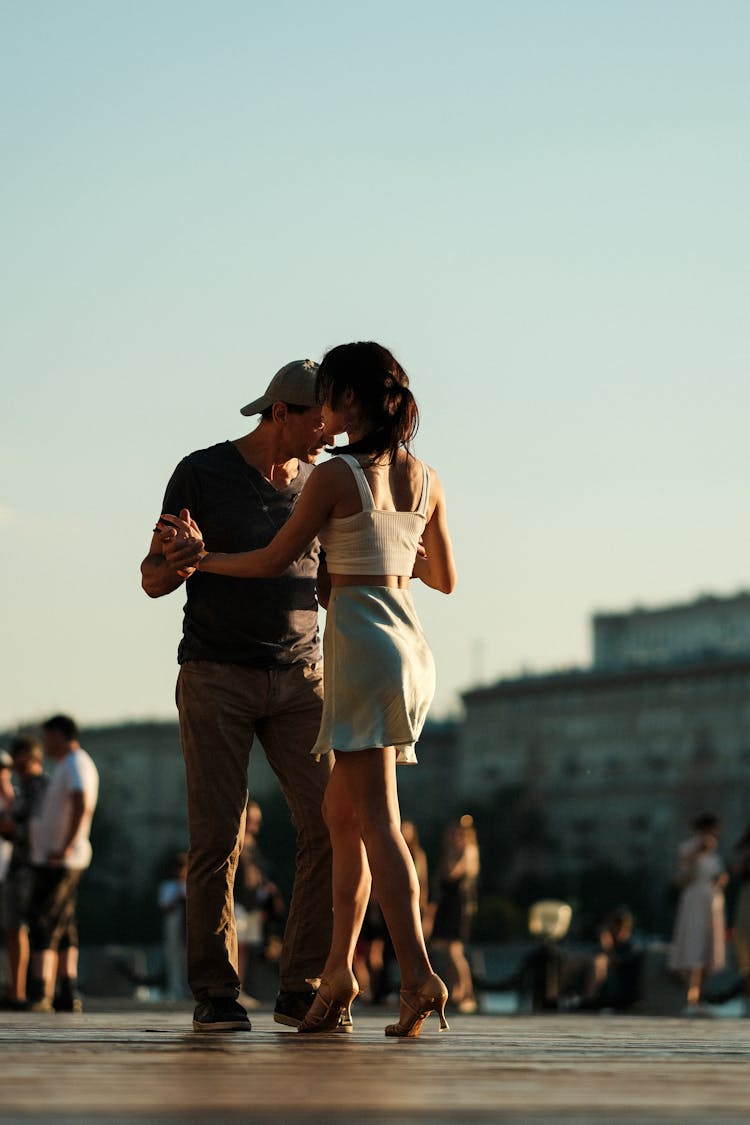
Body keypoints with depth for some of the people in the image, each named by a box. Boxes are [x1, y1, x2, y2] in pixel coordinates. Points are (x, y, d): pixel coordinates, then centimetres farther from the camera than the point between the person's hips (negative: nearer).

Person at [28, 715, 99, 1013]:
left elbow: (82, 807, -28)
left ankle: (40, 995, -20)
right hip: (52, 860, 11)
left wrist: (65, 848, -31)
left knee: (43, 924, -14)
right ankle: (68, 995, 11)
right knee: (63, 929, 10)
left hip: (58, 862, -11)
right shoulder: (67, 765, 20)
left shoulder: (76, 764, -13)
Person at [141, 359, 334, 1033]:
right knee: (218, 835, -9)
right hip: (217, 674, -4)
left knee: (331, 826, -8)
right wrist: (174, 563, -24)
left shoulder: (318, 485, 11)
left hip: (299, 675, 4)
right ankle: (215, 994, -2)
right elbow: (153, 580, 0)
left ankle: (302, 990, -1)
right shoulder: (202, 473, -3)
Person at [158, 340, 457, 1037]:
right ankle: (338, 969, 11)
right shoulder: (425, 480, 10)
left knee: (376, 822, -11)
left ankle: (418, 975, -21)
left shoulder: (335, 475, -8)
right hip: (413, 646, 7)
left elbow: (273, 560, 0)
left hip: (361, 640, -7)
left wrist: (203, 558, 17)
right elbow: (445, 579, 19)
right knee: (341, 815, 14)